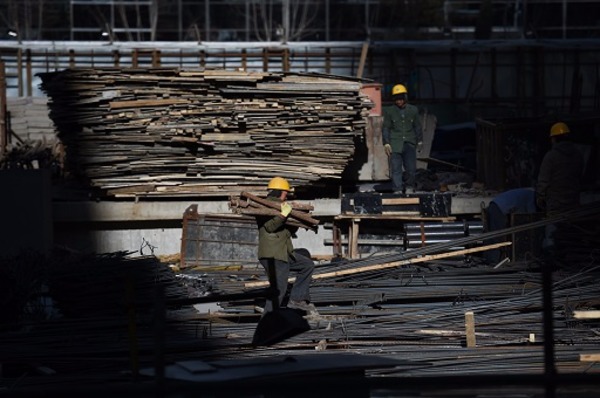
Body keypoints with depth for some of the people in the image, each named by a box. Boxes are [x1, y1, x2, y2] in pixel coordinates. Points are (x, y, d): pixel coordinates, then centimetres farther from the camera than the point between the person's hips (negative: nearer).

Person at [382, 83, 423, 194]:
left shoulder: (413, 110, 9)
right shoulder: (389, 111, 4)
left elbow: (417, 126, 15)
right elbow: (385, 128, 5)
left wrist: (420, 141, 14)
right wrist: (386, 143, -2)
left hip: (409, 144, 1)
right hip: (395, 145, -1)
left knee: (411, 168, 1)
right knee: (396, 168, -5)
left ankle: (410, 187, 21)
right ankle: (397, 190, -2)